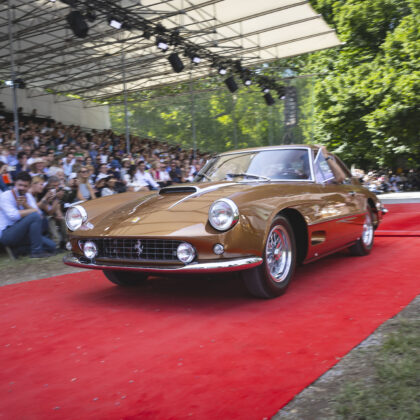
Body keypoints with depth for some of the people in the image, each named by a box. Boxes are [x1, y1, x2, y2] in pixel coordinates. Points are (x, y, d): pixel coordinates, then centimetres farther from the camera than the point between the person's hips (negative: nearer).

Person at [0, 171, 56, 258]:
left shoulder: (28, 196, 10)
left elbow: (40, 213, -2)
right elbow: (14, 215, -25)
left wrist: (26, 205, -17)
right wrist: (33, 210, -14)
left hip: (20, 232, 7)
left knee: (51, 246, -6)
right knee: (34, 216, -28)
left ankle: (19, 249, 5)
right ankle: (37, 251, -20)